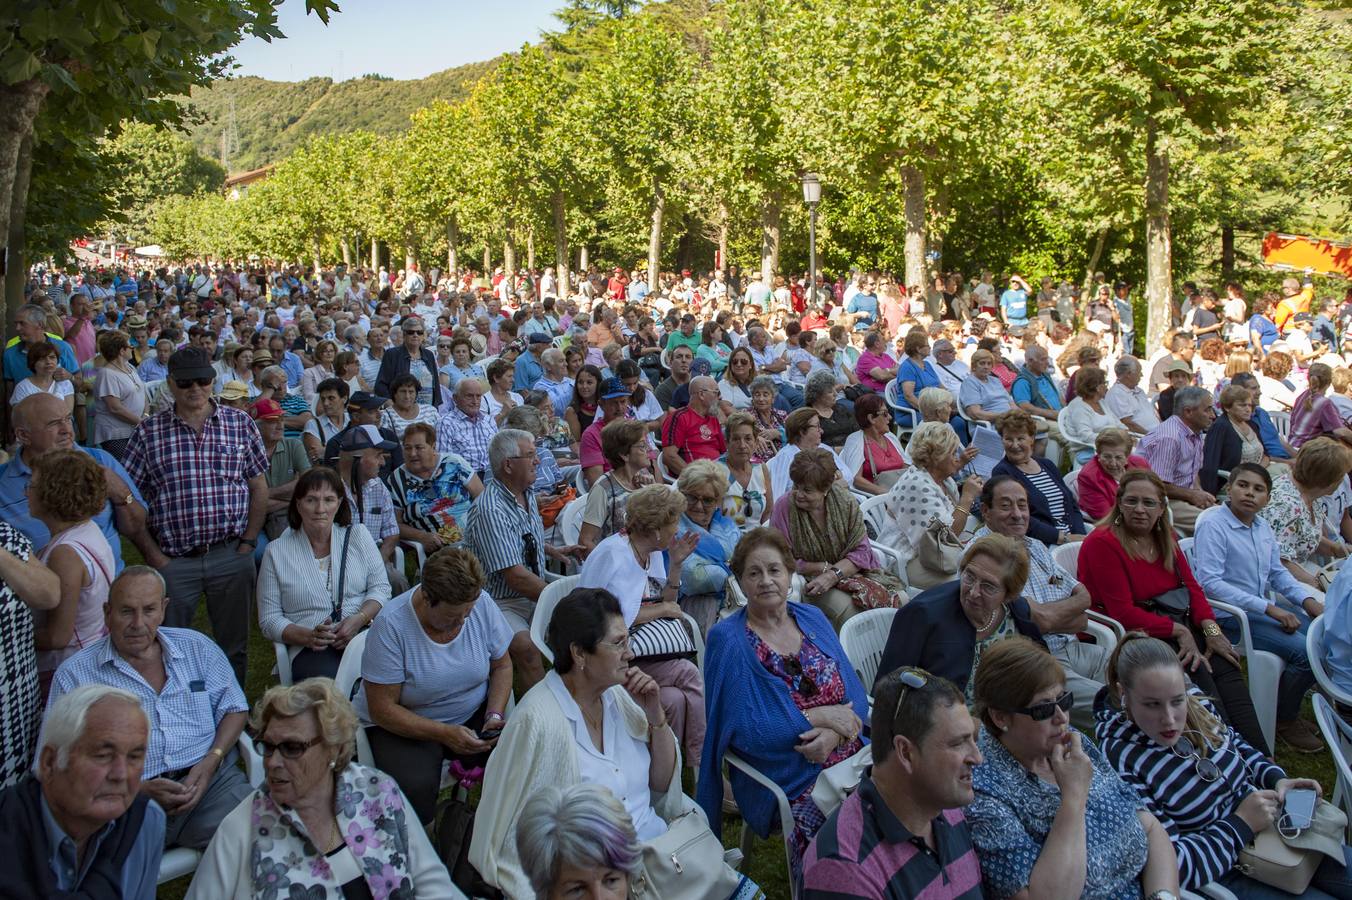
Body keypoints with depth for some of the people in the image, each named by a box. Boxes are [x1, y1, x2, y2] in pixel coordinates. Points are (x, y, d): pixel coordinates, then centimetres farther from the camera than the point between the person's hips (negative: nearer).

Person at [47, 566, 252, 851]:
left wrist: (210, 761, -3)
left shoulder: (197, 648, 15)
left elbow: (233, 709, 18)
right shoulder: (74, 675, 6)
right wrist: (137, 790, -11)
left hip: (210, 780, 2)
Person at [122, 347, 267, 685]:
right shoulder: (148, 432, 1)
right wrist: (154, 555, -6)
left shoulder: (241, 424, 4)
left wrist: (247, 544, -2)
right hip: (173, 559, 0)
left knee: (234, 646, 10)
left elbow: (259, 489, 7)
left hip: (231, 555, 1)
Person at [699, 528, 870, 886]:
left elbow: (856, 694, 7)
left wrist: (835, 733, -13)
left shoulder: (812, 618, 11)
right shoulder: (727, 640, -4)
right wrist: (818, 716, -12)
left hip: (847, 754, 5)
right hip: (788, 779, -5)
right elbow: (745, 730, -10)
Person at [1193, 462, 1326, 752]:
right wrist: (1269, 609, -24)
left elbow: (1278, 572, 20)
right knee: (1305, 651, -21)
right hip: (1230, 616, -8)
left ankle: (1288, 708, 18)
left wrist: (1308, 601, 2)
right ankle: (1283, 720, 4)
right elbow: (1210, 582, -24)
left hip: (1267, 605, 8)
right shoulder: (1213, 525, -17)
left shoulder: (1263, 526, 8)